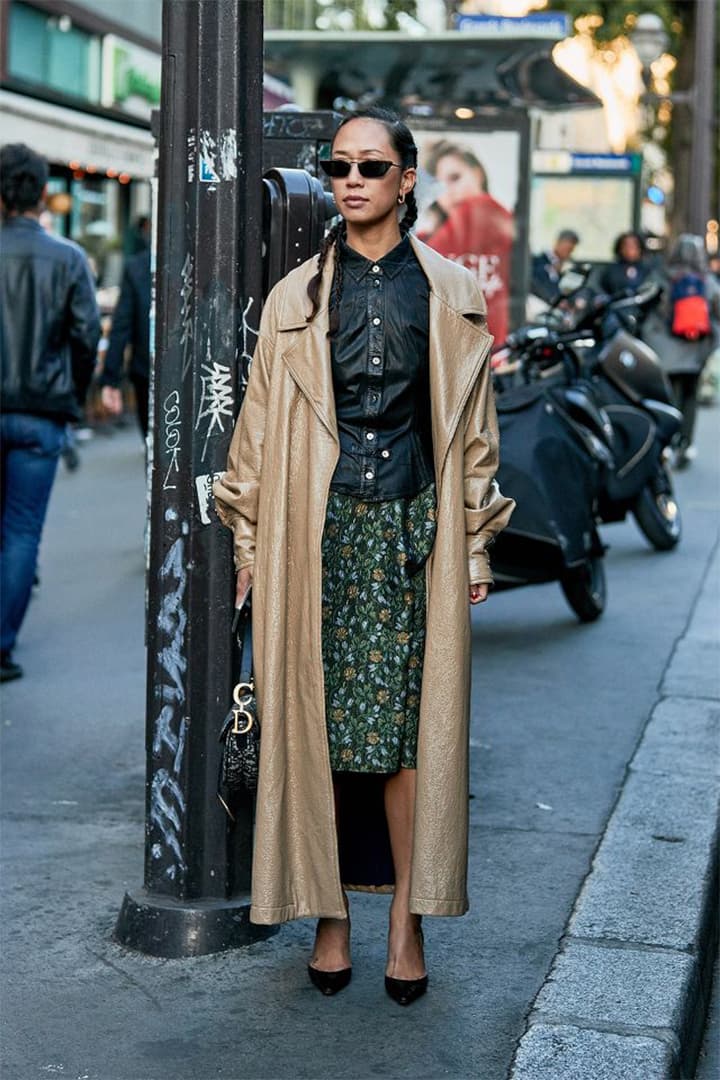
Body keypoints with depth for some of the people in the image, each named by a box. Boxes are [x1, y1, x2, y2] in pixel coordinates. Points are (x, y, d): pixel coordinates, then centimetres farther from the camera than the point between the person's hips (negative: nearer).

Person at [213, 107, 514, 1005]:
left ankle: (406, 920, 8)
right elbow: (260, 424, 9)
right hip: (317, 530, 1)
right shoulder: (295, 298, 8)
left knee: (410, 727, -1)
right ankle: (329, 914, 12)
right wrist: (252, 540, 5)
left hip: (411, 529, 0)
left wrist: (474, 544, 7)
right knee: (315, 725, 1)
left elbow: (473, 431, 10)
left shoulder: (450, 296, 7)